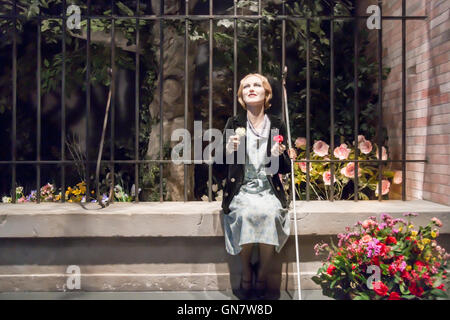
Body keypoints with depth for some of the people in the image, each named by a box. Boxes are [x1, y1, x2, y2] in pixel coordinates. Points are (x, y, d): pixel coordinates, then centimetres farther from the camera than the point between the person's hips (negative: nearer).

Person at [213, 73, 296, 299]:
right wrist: (228, 151, -14)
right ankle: (246, 272, -6)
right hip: (241, 190, 0)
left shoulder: (277, 125, 8)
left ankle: (262, 273, -7)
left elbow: (286, 169, 13)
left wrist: (280, 156, -9)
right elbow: (219, 170, 5)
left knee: (270, 213, -31)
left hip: (269, 191, 1)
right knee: (245, 213, -31)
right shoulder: (234, 124, 5)